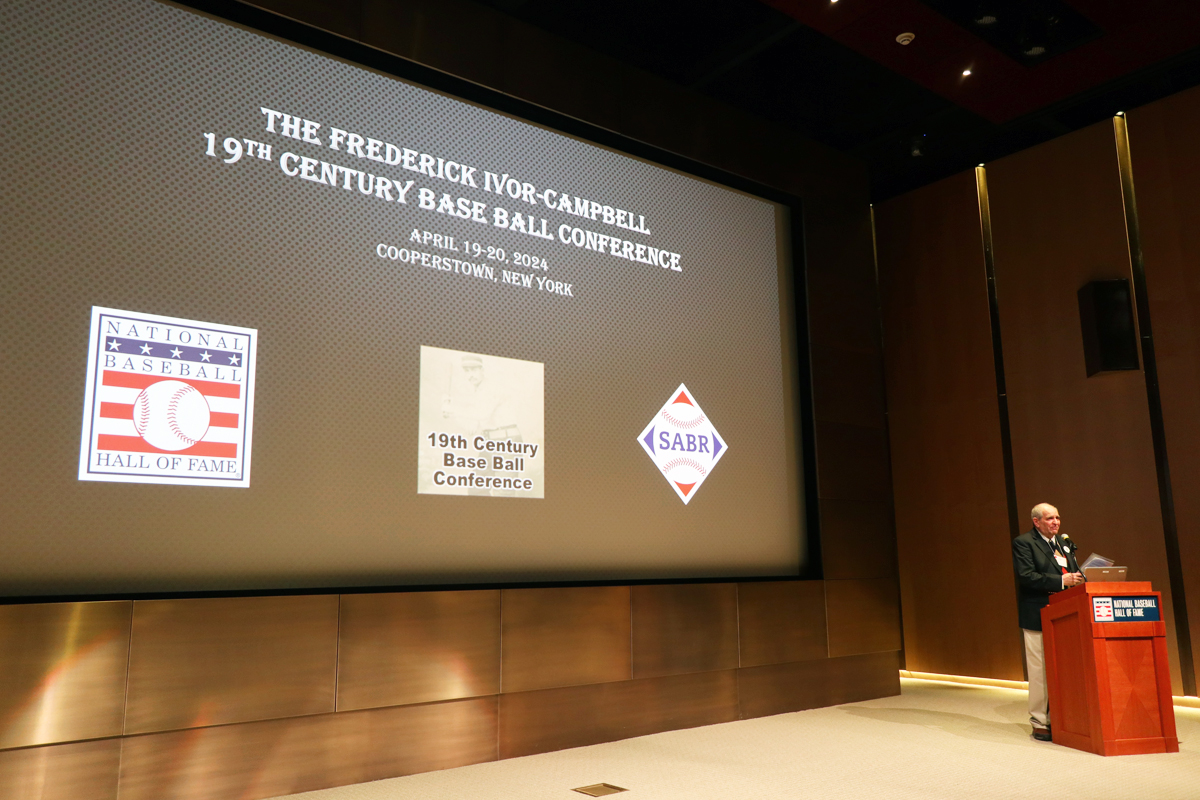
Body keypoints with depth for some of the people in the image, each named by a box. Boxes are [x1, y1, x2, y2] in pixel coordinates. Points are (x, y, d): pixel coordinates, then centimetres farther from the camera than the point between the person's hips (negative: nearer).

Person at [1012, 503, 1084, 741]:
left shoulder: (1063, 543, 17)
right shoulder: (1023, 542, -6)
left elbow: (1074, 572, 19)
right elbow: (1027, 576, -17)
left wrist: (1078, 578, -4)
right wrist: (1062, 581, -22)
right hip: (1038, 617, -7)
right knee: (1040, 670, -3)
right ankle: (1039, 724, 6)